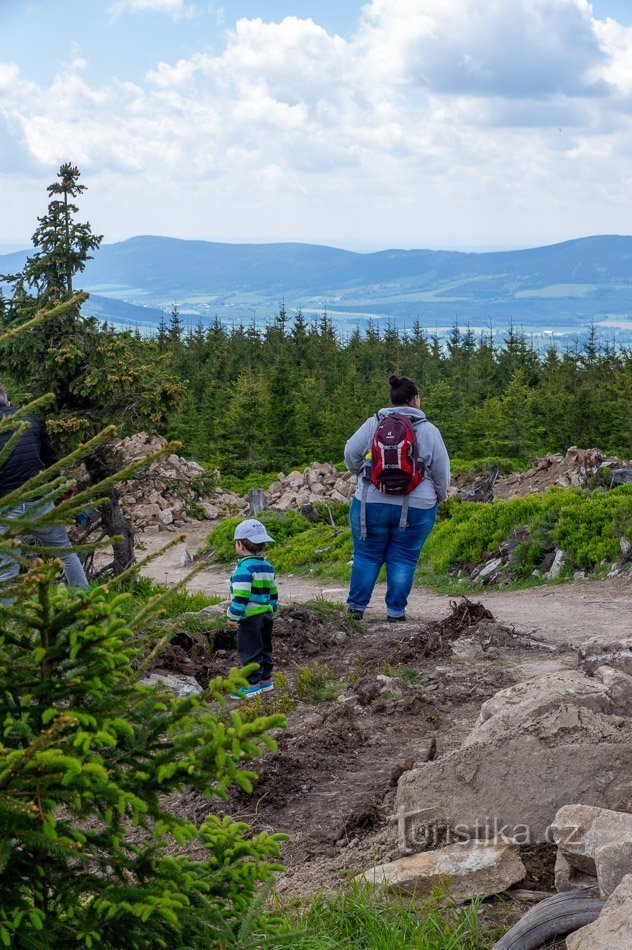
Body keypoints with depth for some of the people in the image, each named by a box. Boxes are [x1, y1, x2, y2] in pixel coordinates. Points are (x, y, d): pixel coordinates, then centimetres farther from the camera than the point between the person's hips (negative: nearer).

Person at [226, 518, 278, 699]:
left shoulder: (244, 568, -18)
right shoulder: (268, 566, 10)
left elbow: (240, 596, -21)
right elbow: (273, 593, 17)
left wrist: (233, 616, -15)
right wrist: (272, 609, 27)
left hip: (250, 617, -9)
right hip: (266, 614, 9)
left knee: (249, 650, -2)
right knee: (264, 648, 17)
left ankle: (253, 684, 1)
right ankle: (266, 679, 25)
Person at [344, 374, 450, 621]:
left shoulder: (373, 424, 0)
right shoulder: (428, 430, -2)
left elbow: (350, 455, 2)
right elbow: (441, 471, 2)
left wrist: (364, 474, 21)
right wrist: (440, 497, 19)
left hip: (372, 503, 1)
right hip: (416, 508, -1)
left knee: (367, 555, 12)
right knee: (403, 559, 9)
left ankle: (357, 605, 16)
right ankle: (395, 610, 10)